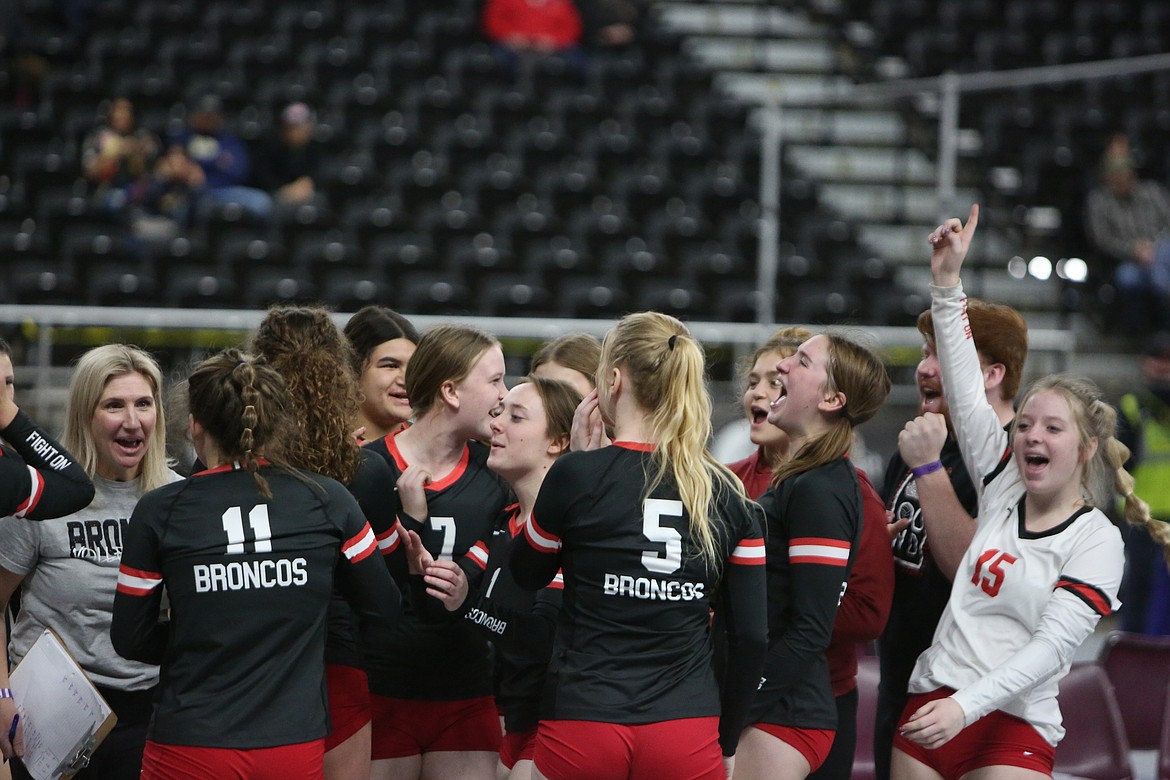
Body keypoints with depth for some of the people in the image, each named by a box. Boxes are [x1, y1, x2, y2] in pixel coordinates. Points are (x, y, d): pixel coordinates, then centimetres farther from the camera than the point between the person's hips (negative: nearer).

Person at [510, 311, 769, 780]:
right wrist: (727, 742, 14)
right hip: (687, 736, 2)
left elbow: (526, 578, 11)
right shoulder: (728, 495, 2)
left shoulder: (576, 476, -7)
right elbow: (750, 637, 2)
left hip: (581, 726, -2)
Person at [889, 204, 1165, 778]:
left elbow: (1052, 646, -14)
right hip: (929, 707, 5)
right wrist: (947, 282, 1)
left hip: (1014, 727, -5)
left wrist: (966, 705, -25)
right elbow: (965, 390, 7)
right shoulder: (1003, 487, 9)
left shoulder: (1096, 541, -5)